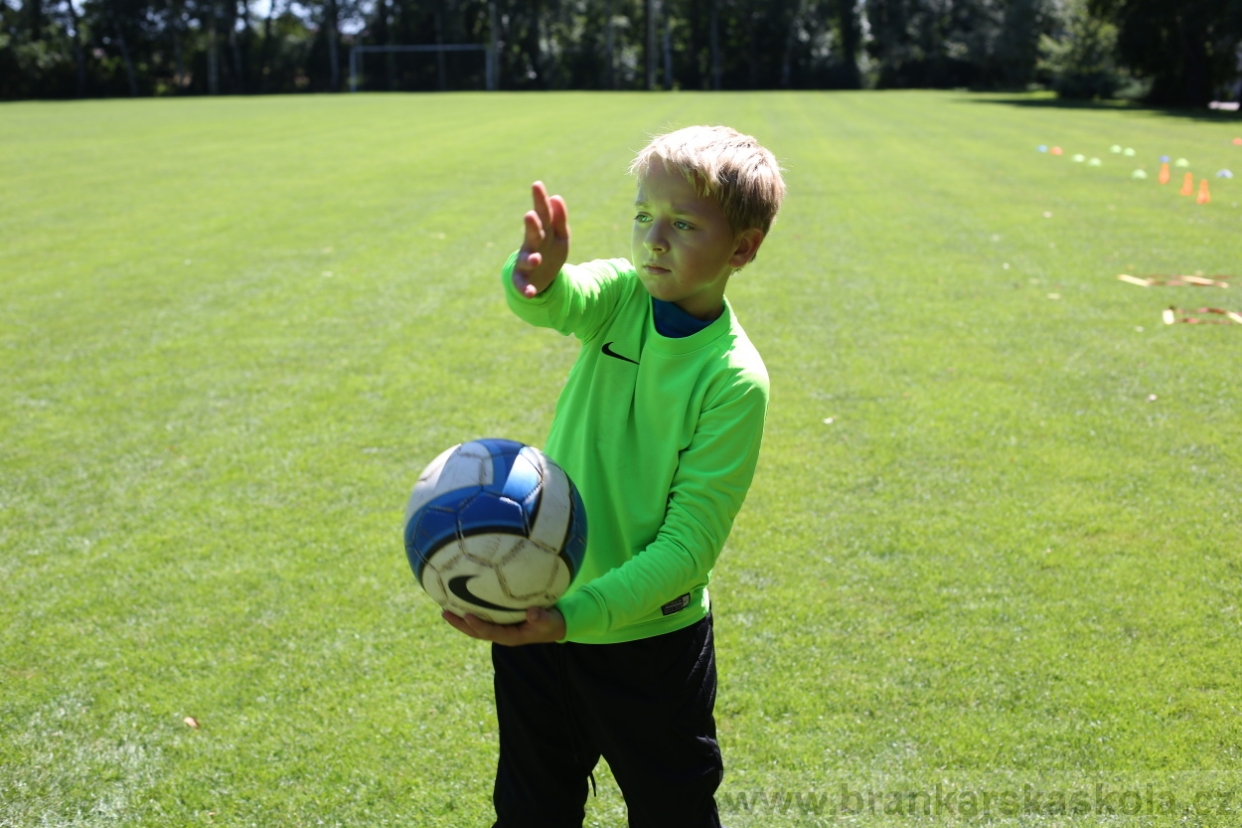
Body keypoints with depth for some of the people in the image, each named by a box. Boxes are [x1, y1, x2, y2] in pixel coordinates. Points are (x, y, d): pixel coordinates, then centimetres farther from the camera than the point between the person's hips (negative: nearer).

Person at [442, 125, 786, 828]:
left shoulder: (735, 379, -19)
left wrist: (574, 616, -30)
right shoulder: (623, 296, -8)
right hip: (538, 619, 4)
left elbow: (690, 544, -21)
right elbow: (561, 302, -30)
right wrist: (537, 280, -54)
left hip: (651, 641, -3)